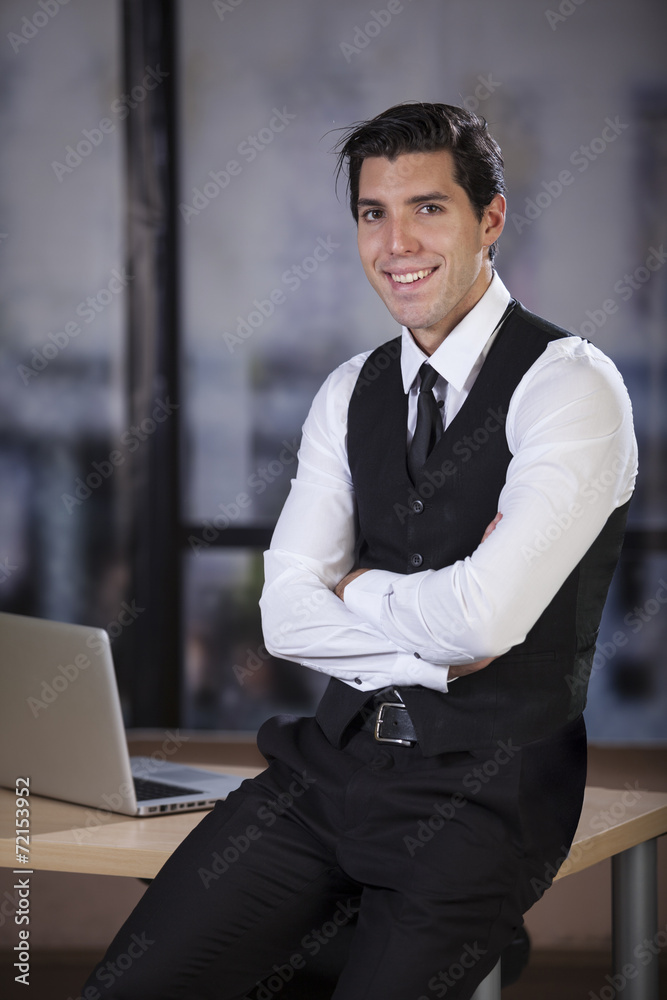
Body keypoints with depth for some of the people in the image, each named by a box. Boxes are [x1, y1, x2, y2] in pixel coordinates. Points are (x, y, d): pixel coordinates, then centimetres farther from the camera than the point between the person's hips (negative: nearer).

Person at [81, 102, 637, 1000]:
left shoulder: (570, 387, -11)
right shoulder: (352, 394, 11)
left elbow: (485, 617, -23)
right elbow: (287, 614, 2)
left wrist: (363, 590, -4)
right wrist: (438, 648, -13)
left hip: (487, 788, -5)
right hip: (338, 756, 5)